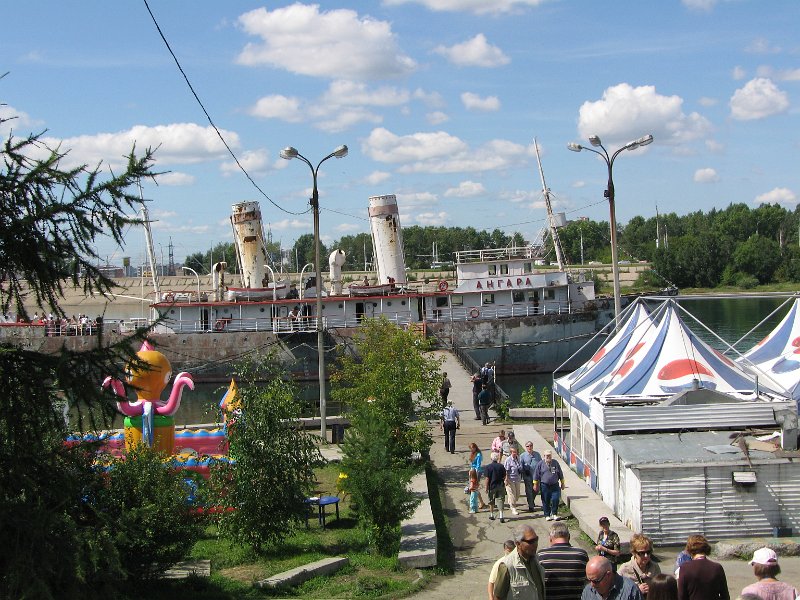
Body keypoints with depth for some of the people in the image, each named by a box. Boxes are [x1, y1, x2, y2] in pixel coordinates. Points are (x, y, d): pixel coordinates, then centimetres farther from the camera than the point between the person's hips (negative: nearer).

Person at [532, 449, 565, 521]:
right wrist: (535, 484, 6)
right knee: (546, 501, 2)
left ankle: (554, 514, 6)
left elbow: (560, 474, 13)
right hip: (545, 486, -1)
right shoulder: (540, 464, 0)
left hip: (555, 485, 1)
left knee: (555, 499, -10)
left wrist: (562, 483, 15)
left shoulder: (555, 463, 5)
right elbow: (536, 475, 6)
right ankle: (547, 515, 15)